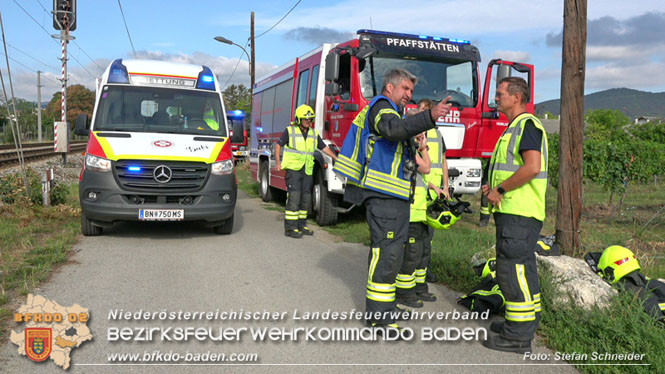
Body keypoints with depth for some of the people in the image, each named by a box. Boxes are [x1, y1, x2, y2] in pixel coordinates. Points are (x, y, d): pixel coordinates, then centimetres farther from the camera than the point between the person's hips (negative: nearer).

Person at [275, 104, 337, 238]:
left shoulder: (314, 133, 12)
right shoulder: (289, 131, -1)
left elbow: (324, 148, 18)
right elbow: (278, 145, 3)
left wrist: (337, 159, 12)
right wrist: (278, 162, -7)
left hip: (307, 171, 5)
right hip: (293, 169, -5)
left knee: (305, 198, 7)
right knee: (294, 197, -12)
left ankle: (301, 225, 19)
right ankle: (290, 228, -9)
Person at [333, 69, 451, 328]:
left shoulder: (388, 110, 25)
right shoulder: (381, 107, -8)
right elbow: (394, 128, -32)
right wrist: (430, 117, -42)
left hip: (388, 193, 11)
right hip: (384, 193, -11)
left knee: (384, 248, 17)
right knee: (388, 249, -12)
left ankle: (378, 307, 28)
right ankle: (380, 315, -9)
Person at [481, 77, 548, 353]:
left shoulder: (527, 125, -11)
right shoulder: (514, 128, 22)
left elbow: (532, 167, -24)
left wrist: (500, 189, -16)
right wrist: (494, 187, 13)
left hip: (519, 214, -11)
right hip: (510, 211, 11)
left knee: (513, 268, -8)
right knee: (521, 266, 17)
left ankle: (519, 336, -1)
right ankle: (528, 321, 29)